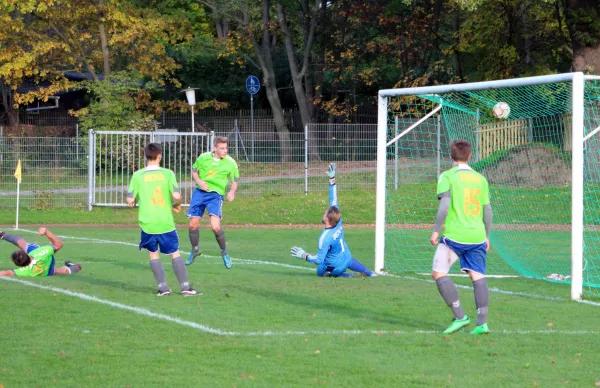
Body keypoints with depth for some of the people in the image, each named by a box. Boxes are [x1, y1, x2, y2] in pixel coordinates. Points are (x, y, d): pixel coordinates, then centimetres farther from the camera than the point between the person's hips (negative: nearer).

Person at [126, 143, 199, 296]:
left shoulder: (138, 175, -2)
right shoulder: (167, 174, -4)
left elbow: (130, 200, -2)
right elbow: (176, 196, -13)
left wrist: (133, 202, 20)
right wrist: (177, 205, 8)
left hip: (147, 224, 0)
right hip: (166, 223, 0)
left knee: (153, 254, 12)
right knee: (175, 253, 9)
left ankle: (163, 287, 5)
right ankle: (185, 287, 7)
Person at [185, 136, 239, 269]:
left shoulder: (231, 163, -5)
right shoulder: (203, 158, -2)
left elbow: (235, 181, 7)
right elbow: (194, 171, 13)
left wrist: (232, 191, -13)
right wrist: (198, 181, -7)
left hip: (216, 194, -3)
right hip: (200, 192, 3)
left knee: (215, 226, -19)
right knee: (193, 224, 4)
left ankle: (224, 252, 5)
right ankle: (195, 250, 31)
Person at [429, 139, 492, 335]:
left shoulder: (448, 176, -2)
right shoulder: (480, 179, 13)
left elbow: (444, 205, -12)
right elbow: (487, 210, 14)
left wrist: (436, 230, -6)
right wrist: (487, 236, 24)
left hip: (454, 235, -5)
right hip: (477, 236, 5)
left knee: (439, 273, 1)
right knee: (478, 276, 4)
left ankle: (460, 316, -8)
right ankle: (482, 322, -5)